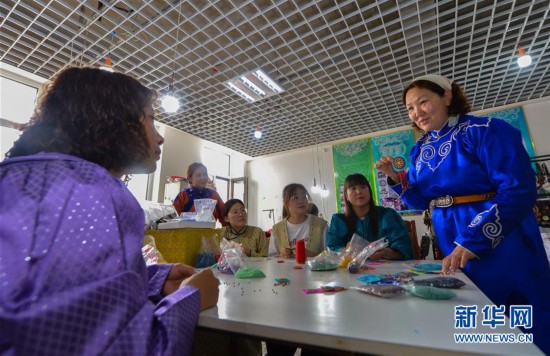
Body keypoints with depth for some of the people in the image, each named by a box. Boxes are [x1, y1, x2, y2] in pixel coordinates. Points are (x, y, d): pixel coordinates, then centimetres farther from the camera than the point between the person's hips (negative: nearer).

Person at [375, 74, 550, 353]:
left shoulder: (486, 130, -13)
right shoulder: (420, 150, 5)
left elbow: (519, 190, -21)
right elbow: (420, 200, 8)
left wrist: (472, 241, -27)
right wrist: (395, 178, -9)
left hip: (500, 239, -5)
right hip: (450, 242, 6)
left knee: (522, 328, 11)